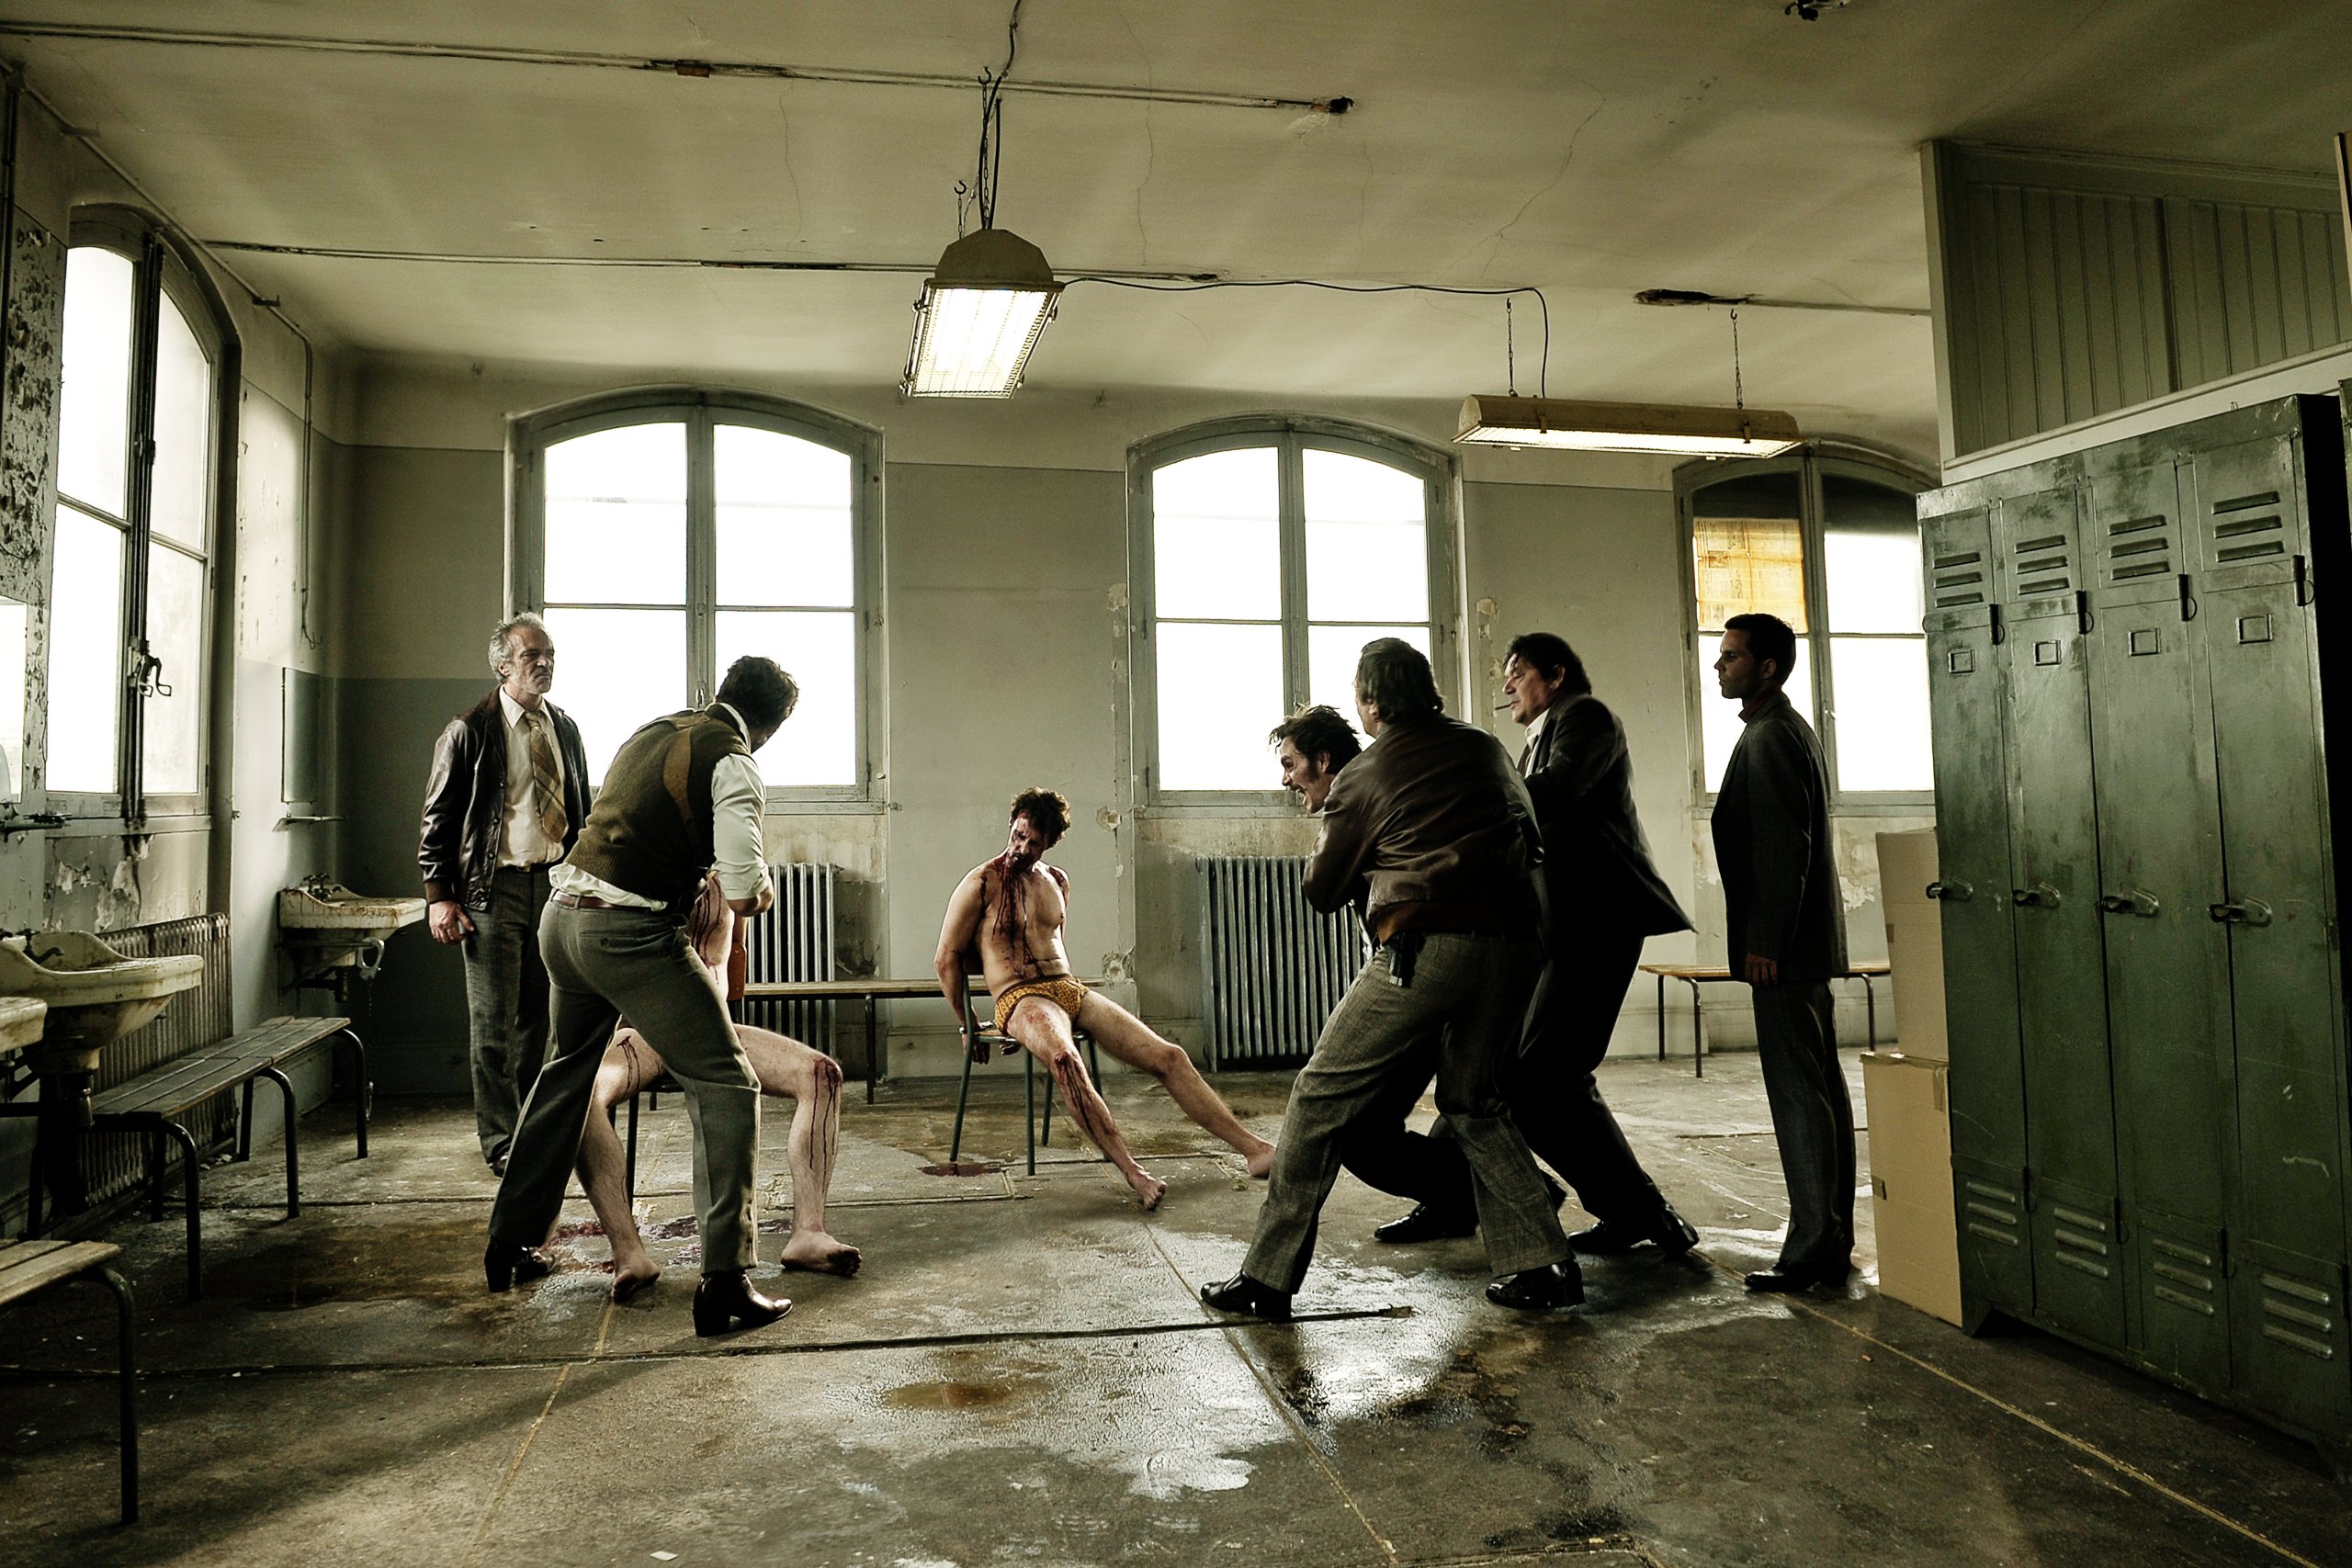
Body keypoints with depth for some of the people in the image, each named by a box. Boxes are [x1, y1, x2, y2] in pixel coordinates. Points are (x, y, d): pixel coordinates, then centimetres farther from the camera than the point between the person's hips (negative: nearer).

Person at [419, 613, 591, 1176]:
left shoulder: (565, 729, 12)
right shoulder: (469, 732, -4)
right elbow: (438, 819, -3)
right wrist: (439, 897, -9)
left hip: (556, 881, 5)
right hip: (495, 887, -5)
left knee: (541, 1017, 11)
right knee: (494, 1022, 0)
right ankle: (502, 1140, 11)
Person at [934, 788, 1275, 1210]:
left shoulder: (1057, 882, 16)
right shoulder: (981, 883, -3)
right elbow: (946, 958, 0)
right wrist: (965, 1026, 3)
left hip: (1071, 990, 6)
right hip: (1019, 997, -6)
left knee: (1168, 1056, -8)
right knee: (1064, 1059, -41)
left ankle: (1252, 1147, -9)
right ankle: (1131, 1171, -39)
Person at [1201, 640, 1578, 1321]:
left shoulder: (1364, 776, 6)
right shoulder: (1486, 748, 17)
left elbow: (1322, 891, 14)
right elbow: (1530, 833, 29)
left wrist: (1325, 846, 33)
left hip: (1424, 946, -5)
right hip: (1513, 945, 6)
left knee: (1322, 1097, 4)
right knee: (1471, 1099, 23)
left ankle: (1268, 1276, 5)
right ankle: (1539, 1263, 16)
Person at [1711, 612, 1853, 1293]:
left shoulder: (1769, 737, -13)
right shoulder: (1789, 730, 19)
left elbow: (1783, 847, -21)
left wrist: (1764, 944, -21)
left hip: (1783, 945, -11)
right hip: (1806, 939, 11)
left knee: (1798, 1090, -8)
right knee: (1821, 1086, 12)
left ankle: (1812, 1252, -4)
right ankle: (1833, 1243, 20)